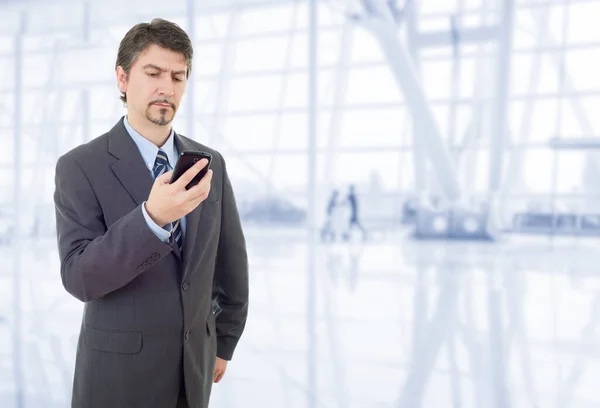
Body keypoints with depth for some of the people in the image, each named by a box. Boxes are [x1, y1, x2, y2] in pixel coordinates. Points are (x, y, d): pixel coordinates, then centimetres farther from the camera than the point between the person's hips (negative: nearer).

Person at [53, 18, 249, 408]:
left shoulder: (210, 163, 2)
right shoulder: (80, 167, -10)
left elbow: (231, 260, 11)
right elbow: (79, 277, -20)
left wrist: (222, 345, 15)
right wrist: (152, 217, -33)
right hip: (118, 372, -4)